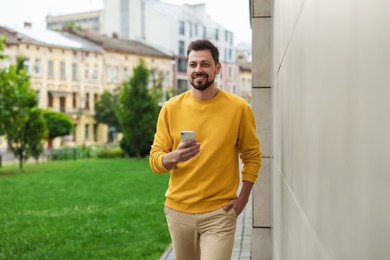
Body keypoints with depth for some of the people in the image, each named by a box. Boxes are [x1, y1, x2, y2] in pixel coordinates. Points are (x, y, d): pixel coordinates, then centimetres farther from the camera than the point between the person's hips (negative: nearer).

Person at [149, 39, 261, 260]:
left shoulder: (239, 108, -6)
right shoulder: (171, 108, -1)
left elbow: (252, 155, 4)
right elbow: (155, 159, -1)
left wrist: (243, 198, -4)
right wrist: (175, 156, -22)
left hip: (219, 212, -2)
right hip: (179, 210, 3)